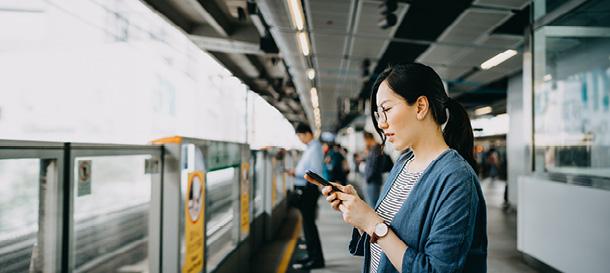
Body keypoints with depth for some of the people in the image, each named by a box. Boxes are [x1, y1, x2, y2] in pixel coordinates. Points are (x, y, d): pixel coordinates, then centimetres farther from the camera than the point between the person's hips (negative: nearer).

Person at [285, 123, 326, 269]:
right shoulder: (310, 147, 14)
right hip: (305, 189, 10)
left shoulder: (315, 148, -14)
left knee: (309, 223, -5)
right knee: (308, 223, 15)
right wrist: (296, 172, 5)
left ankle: (316, 259, 3)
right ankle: (312, 255, 26)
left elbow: (316, 172, -21)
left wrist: (297, 172, -19)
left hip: (308, 190, -10)